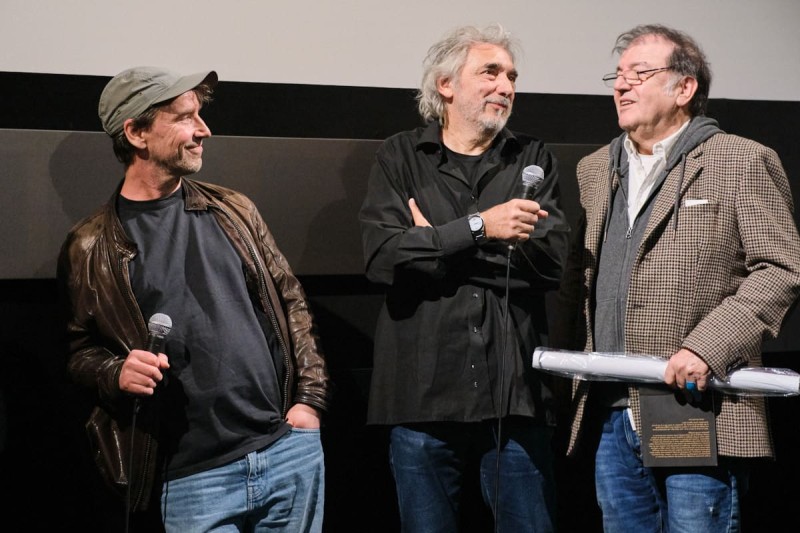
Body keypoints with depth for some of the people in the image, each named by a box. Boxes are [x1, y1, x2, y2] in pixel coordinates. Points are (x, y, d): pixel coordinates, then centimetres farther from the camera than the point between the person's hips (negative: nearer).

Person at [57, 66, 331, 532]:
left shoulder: (232, 211, 10)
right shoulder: (92, 248, 1)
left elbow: (291, 302, 13)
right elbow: (81, 349, 8)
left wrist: (310, 398, 4)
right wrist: (115, 373, -14)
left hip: (290, 449, 3)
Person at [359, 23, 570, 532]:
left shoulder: (534, 159, 11)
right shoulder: (400, 158, 7)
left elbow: (550, 258, -5)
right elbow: (383, 257, -8)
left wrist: (437, 244, -8)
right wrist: (479, 227, -15)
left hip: (515, 394, 1)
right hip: (424, 392, -1)